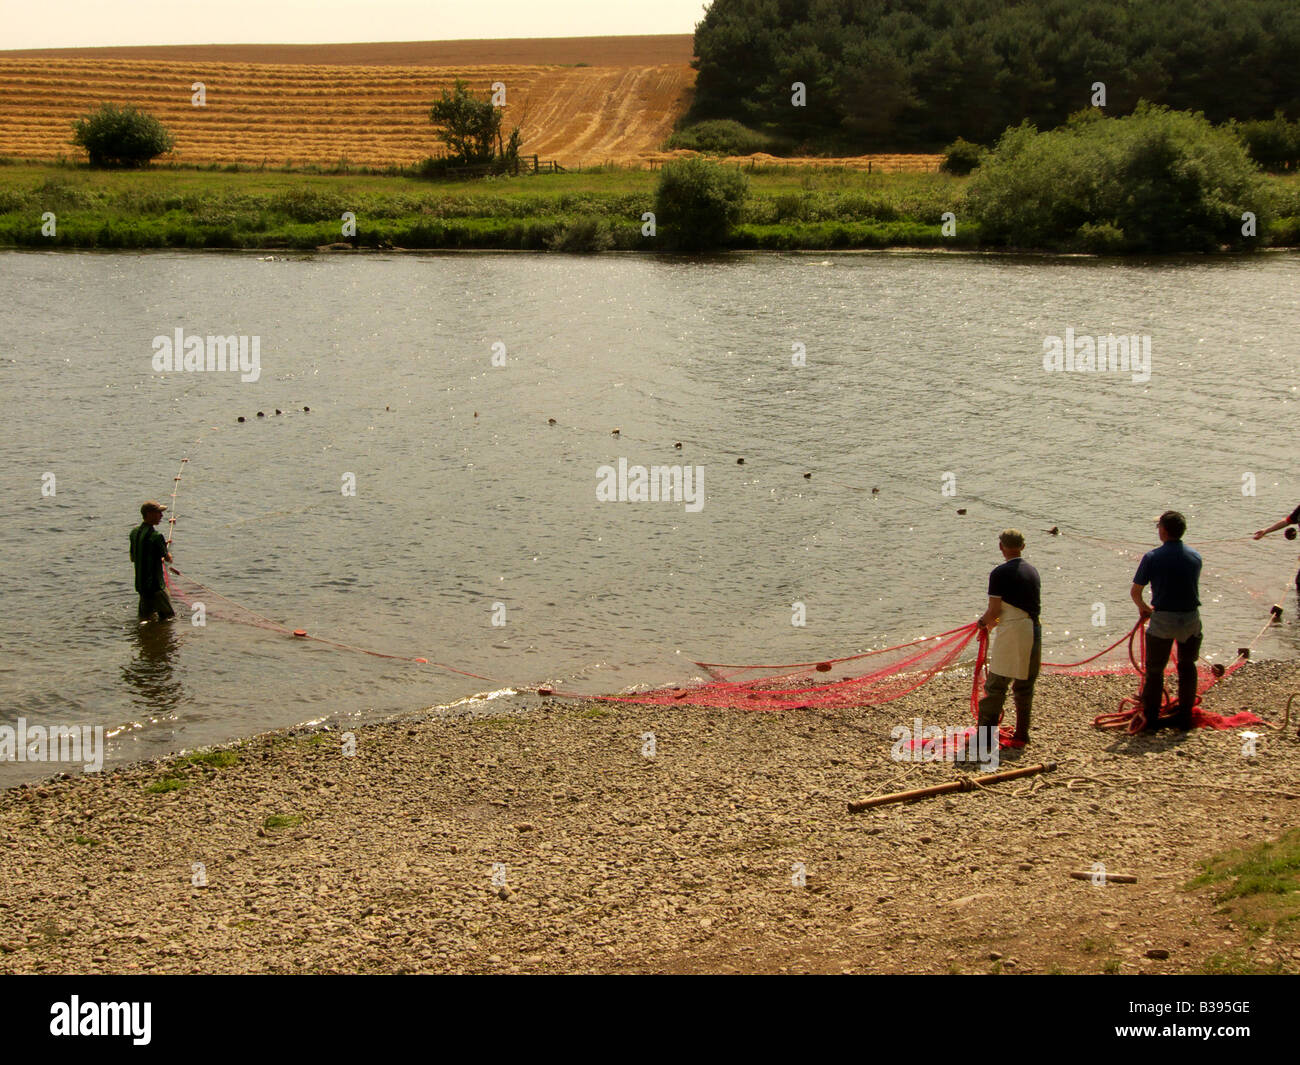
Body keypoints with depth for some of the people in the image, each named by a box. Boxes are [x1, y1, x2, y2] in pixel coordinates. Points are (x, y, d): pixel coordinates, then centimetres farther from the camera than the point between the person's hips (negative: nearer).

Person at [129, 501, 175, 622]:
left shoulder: (135, 531, 6)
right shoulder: (156, 536, -21)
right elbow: (169, 559, -9)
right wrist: (166, 551, 14)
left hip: (140, 584, 9)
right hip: (155, 585, -9)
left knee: (145, 617, 18)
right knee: (169, 617, 1)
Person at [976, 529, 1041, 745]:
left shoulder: (1000, 573, -9)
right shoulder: (1032, 571, 12)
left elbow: (994, 610, -11)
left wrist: (984, 621, 11)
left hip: (1011, 633, -6)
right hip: (1034, 630, 6)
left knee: (996, 686, -2)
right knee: (1025, 686, 13)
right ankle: (1022, 733, 17)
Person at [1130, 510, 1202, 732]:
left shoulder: (1152, 557, -8)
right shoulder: (1195, 557, 3)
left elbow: (1135, 591, -4)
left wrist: (1143, 608, 19)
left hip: (1162, 619, -3)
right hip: (1191, 618, 3)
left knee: (1155, 670, 10)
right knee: (1187, 668, 19)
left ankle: (1150, 718, 13)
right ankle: (1184, 717, 23)